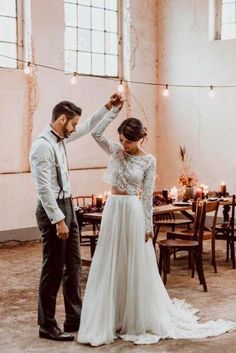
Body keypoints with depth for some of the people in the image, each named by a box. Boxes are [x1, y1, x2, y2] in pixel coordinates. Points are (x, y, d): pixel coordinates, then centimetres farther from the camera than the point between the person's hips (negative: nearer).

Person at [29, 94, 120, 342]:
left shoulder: (60, 139, 8)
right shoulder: (42, 146, -19)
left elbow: (87, 127, 26)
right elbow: (44, 188, -22)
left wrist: (108, 107, 20)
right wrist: (58, 220, -24)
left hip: (67, 206, 10)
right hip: (52, 210, -9)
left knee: (73, 265, 13)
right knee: (53, 269, -2)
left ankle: (74, 318, 23)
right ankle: (47, 326, 10)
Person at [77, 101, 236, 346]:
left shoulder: (149, 160, -4)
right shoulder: (116, 151, 5)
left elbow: (147, 196, -4)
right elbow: (96, 133, -9)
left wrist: (148, 226, -6)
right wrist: (114, 109, -10)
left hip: (132, 211, -4)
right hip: (112, 210, 4)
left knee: (135, 265, 3)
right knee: (109, 266, 7)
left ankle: (138, 320, 17)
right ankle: (111, 319, 18)